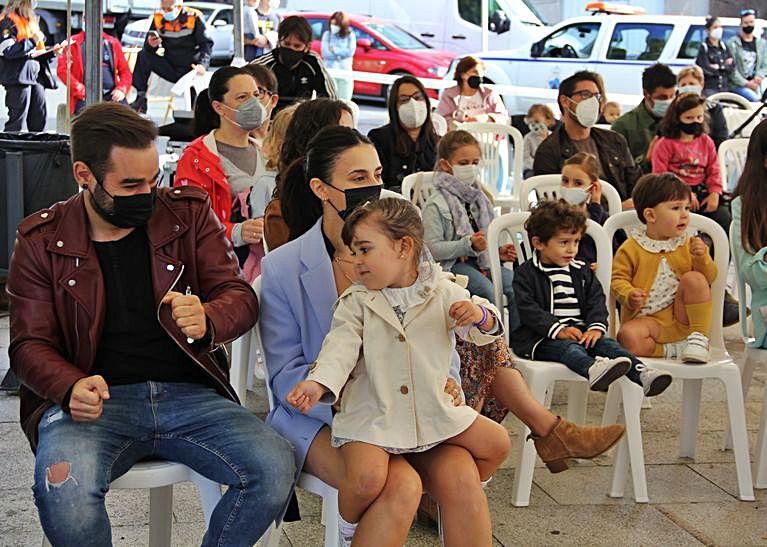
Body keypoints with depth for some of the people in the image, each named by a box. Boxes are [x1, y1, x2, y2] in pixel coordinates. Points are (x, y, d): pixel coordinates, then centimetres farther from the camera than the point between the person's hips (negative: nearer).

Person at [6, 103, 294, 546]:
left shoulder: (189, 213, 8)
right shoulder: (43, 241, 6)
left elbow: (240, 297, 6)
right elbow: (31, 344, 6)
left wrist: (207, 321, -20)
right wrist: (72, 388, -18)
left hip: (189, 394, 2)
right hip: (95, 403, -2)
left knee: (274, 466, -25)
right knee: (64, 490, -35)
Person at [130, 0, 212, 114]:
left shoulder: (194, 18, -11)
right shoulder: (158, 18, -1)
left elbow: (207, 44, -11)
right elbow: (147, 48, 3)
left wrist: (203, 65, -28)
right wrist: (151, 45, -23)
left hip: (190, 69, -4)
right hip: (170, 69, 4)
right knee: (143, 56, -15)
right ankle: (141, 99, -16)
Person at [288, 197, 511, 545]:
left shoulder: (443, 292, 2)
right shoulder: (356, 302, -1)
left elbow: (485, 332, 4)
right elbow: (341, 346, -12)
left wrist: (479, 315, -22)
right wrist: (319, 382, -31)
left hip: (434, 409, 3)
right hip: (372, 415, -3)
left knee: (496, 443, 3)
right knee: (367, 477, -27)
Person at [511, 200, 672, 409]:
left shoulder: (582, 271, 19)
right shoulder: (526, 273, 2)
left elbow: (596, 301, 10)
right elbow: (528, 309, -9)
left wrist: (596, 327, -11)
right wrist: (558, 329, -20)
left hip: (580, 331, 5)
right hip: (541, 337, -5)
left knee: (606, 343, -22)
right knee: (567, 347, -36)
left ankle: (642, 374, -46)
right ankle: (593, 369, -69)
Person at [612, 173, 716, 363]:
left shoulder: (688, 244, 7)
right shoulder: (631, 249, -2)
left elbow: (709, 278, 7)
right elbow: (618, 279, 0)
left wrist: (702, 258, -14)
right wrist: (629, 296, -21)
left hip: (683, 319, 2)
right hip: (649, 320, -2)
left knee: (694, 278, -23)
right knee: (628, 337, -33)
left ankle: (699, 336, -14)